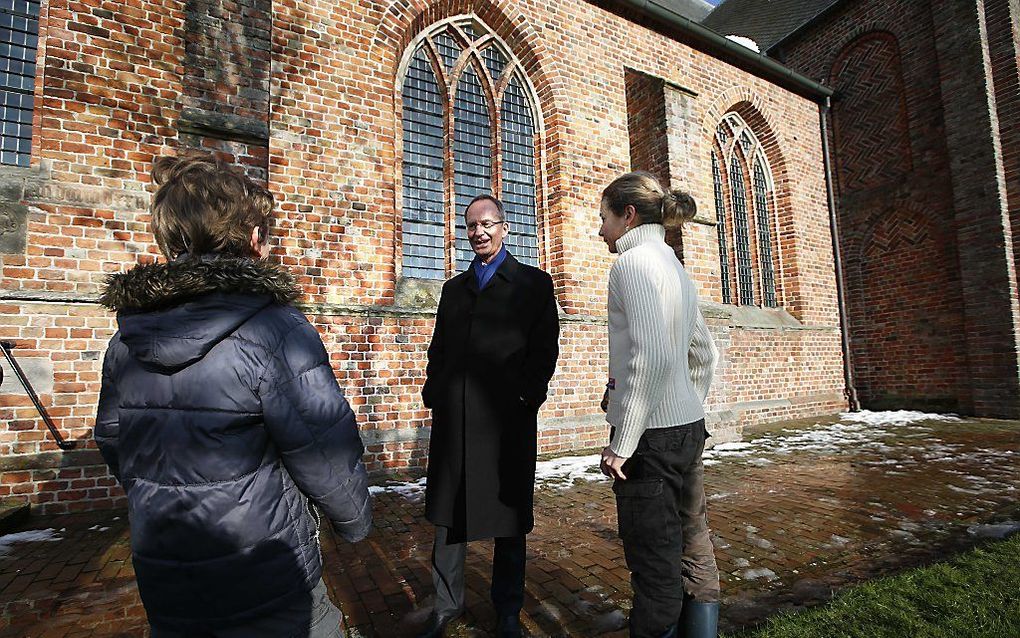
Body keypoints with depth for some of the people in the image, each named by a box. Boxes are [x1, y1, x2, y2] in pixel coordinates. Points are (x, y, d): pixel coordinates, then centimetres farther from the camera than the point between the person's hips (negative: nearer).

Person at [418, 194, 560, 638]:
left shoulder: (534, 283, 4)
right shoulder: (454, 288, 17)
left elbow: (545, 348, -3)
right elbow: (438, 349, 17)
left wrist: (527, 396, -12)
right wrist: (434, 394, 4)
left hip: (507, 419, -4)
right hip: (453, 419, 4)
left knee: (508, 520, 10)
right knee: (448, 517, 14)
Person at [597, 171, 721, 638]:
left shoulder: (635, 260, -12)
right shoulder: (674, 267, 16)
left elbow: (652, 357, -23)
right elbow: (705, 354, 21)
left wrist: (622, 443, -18)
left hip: (651, 434, -9)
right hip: (689, 428, 10)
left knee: (655, 566, 3)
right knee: (692, 549, 18)